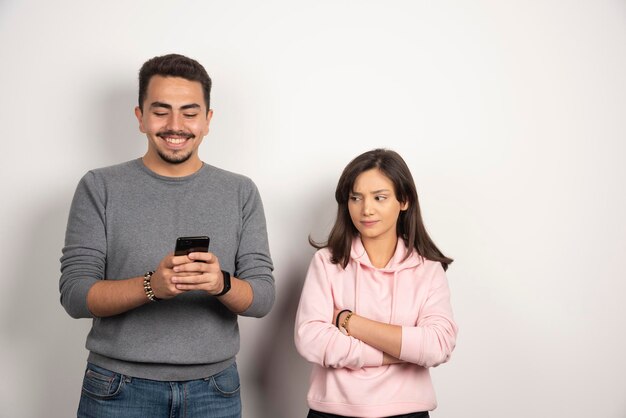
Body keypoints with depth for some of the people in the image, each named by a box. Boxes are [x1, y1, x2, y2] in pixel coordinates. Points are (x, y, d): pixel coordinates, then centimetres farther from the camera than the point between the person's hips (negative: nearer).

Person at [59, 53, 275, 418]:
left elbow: (263, 297, -2)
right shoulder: (100, 188, -2)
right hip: (119, 388, -1)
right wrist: (151, 286, -24)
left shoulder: (241, 192, 2)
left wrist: (222, 284, -23)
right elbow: (74, 295, -7)